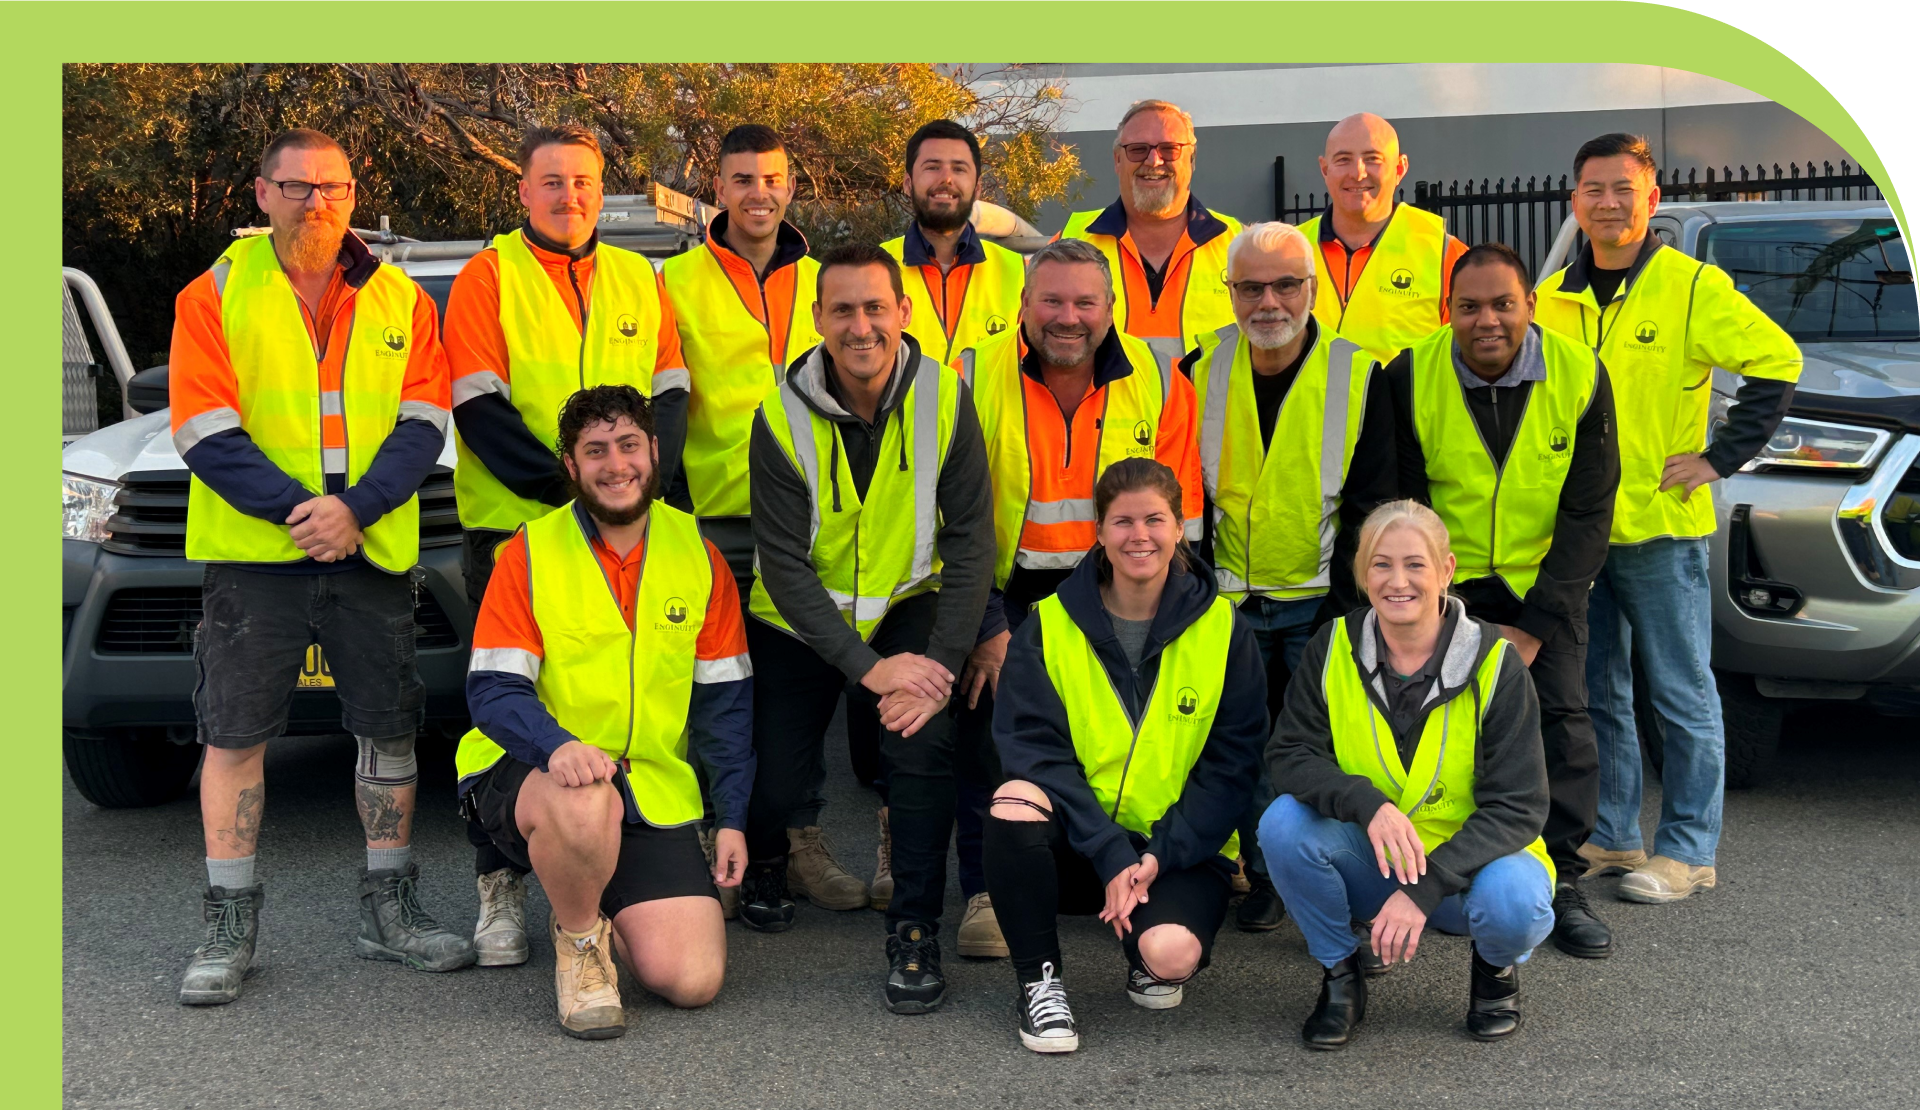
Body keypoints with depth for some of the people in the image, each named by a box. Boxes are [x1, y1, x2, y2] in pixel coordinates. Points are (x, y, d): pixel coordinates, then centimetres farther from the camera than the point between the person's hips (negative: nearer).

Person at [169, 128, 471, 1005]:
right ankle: (229, 928, 8)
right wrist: (299, 510, -17)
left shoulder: (401, 301, 8)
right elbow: (205, 433, -6)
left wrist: (355, 511, -15)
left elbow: (423, 424, 0)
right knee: (235, 734, -1)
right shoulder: (215, 297, 2)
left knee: (389, 728, 7)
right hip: (252, 553, -2)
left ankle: (389, 911, 20)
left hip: (373, 554, 2)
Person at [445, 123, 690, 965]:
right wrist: (562, 485, -17)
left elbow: (669, 396, 9)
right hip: (512, 526, -4)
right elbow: (478, 408, -7)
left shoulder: (638, 280, 14)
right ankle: (500, 888, 9)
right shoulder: (487, 278, 1)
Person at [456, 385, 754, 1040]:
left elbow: (725, 701, 10)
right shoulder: (530, 554, -3)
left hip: (652, 792, 3)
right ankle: (578, 939, -8)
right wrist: (557, 745, -30)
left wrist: (732, 816, 3)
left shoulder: (698, 556, 6)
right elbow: (493, 690, -9)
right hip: (528, 774, -3)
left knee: (693, 980, -12)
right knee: (586, 804, -42)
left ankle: (588, 911, 21)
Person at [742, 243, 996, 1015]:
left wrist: (941, 663, -23)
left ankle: (915, 928, -7)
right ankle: (763, 861, 38)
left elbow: (971, 540, -12)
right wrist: (868, 666, -26)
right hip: (799, 618, 0)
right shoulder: (783, 417, -18)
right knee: (777, 781, 0)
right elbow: (784, 564, -19)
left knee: (924, 741, -24)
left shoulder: (943, 400, -15)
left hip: (907, 606, 0)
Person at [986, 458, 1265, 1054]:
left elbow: (1232, 764, -2)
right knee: (1015, 800, -32)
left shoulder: (1223, 628, 0)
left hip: (1181, 850, -1)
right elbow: (1035, 749, -9)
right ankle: (1039, 980, -13)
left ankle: (1148, 955, 9)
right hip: (1075, 844, 1)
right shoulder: (1050, 625, 0)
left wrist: (1162, 854, -15)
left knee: (1169, 954, -31)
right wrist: (1111, 855, -20)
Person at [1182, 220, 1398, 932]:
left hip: (1319, 599, -2)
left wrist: (1344, 608, -12)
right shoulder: (1202, 372, -1)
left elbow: (1370, 507, -6)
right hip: (1232, 602, 2)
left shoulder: (1358, 378, -7)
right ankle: (1266, 878, 23)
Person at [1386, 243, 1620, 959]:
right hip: (1446, 579, 0)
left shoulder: (1580, 376, -13)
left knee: (1561, 712, -10)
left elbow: (1587, 514, -9)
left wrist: (1534, 628, -15)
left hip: (1545, 577, 1)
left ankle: (1559, 881, 2)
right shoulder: (1411, 377, -15)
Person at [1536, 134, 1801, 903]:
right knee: (1593, 693, 12)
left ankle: (1687, 849, 10)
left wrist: (1722, 457, -13)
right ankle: (1609, 837, 24)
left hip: (1662, 528, -5)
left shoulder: (1693, 287, -7)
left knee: (1682, 695, 2)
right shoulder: (1552, 299, 8)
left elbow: (1776, 362, -10)